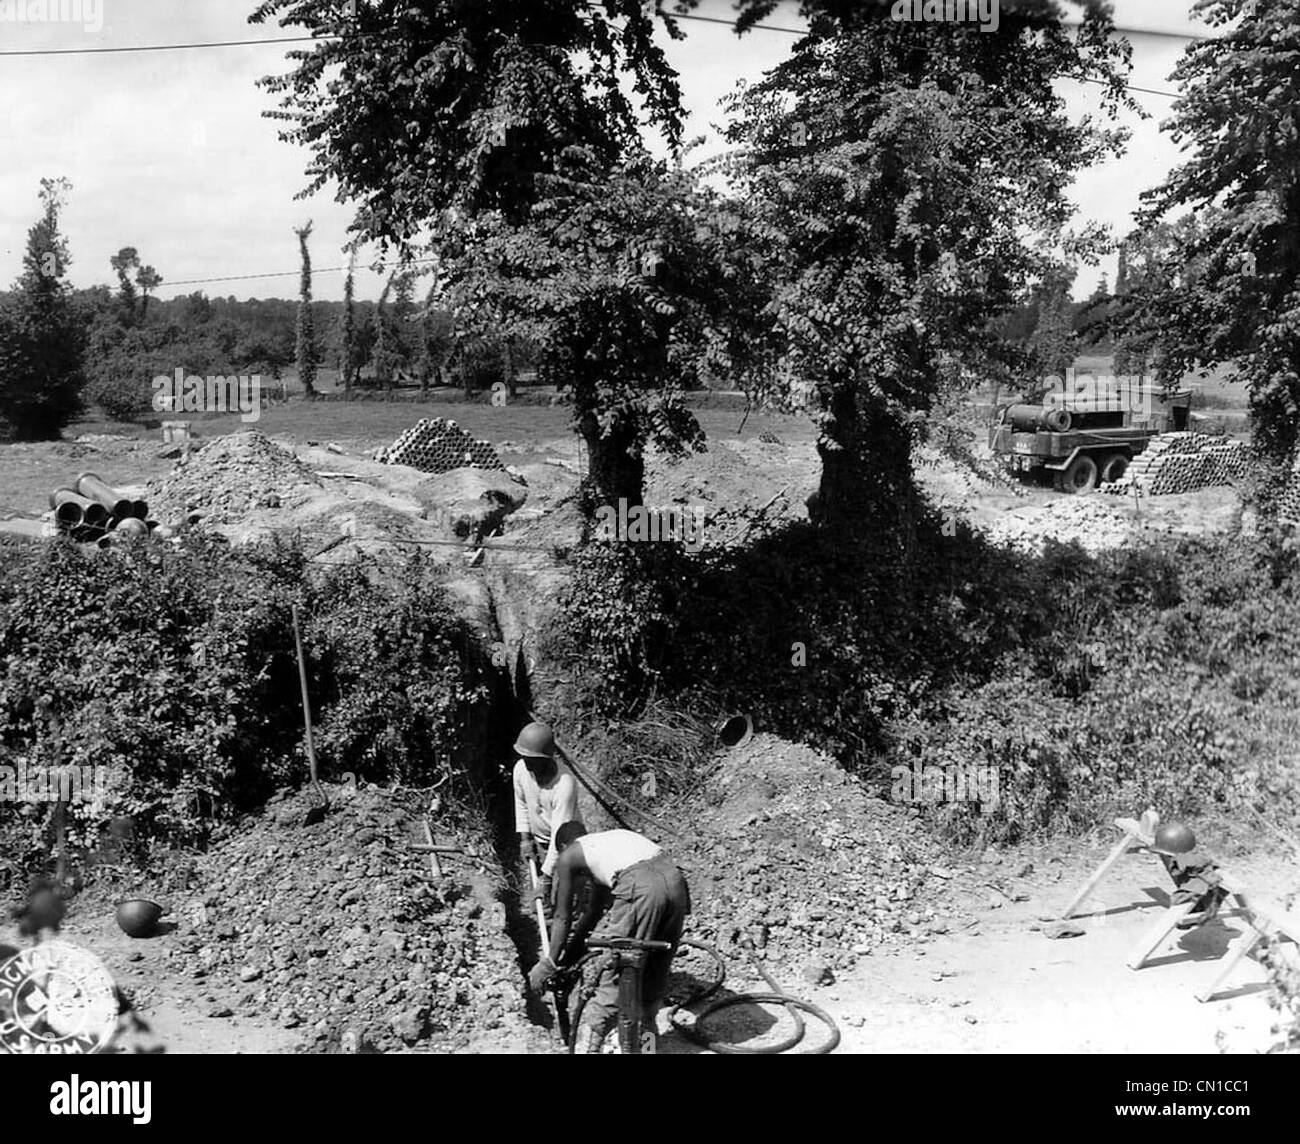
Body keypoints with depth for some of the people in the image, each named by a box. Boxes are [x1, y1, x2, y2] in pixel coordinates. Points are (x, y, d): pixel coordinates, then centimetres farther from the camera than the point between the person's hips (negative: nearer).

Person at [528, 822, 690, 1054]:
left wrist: (550, 963, 30)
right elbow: (595, 911, 43)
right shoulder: (605, 841, 37)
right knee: (657, 969, 23)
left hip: (639, 887, -7)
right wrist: (574, 945, 50)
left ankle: (589, 1045, 6)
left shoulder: (568, 856, 19)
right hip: (675, 879, 7)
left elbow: (562, 917, 21)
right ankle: (646, 1032, 36)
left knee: (614, 973, 3)